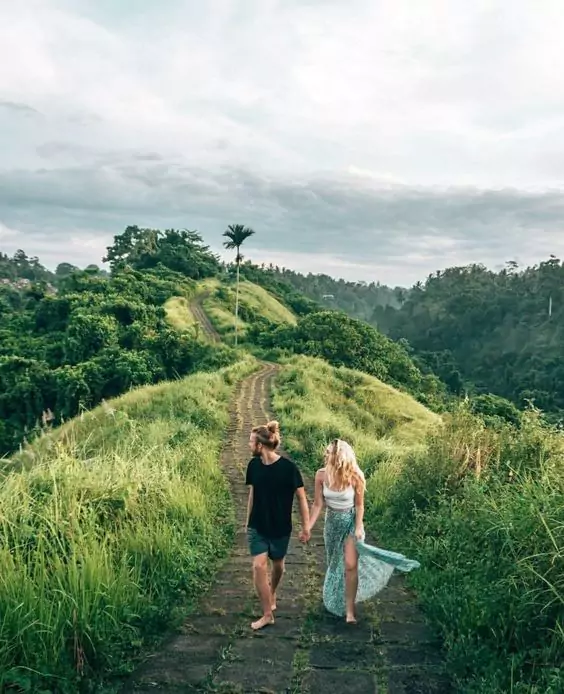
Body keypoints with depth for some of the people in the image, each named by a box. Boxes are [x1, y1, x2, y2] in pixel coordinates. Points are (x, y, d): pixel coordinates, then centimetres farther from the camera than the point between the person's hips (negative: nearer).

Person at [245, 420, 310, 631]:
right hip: (257, 527, 2)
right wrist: (248, 522, 13)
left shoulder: (288, 467, -20)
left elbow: (301, 497, -11)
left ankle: (272, 596, 47)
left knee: (277, 565, 17)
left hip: (280, 528, -2)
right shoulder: (253, 465, -7)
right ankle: (267, 614, 6)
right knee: (258, 567, -8)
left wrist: (306, 526, -9)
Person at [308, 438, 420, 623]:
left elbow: (359, 505, -10)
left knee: (350, 565, -12)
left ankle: (349, 610, -2)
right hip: (332, 522, 3)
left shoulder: (354, 477, -24)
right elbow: (318, 504, -10)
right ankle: (335, 600, 43)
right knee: (334, 563, 19)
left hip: (351, 521, -3)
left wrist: (359, 527, -15)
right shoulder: (321, 475, -18)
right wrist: (308, 527, -12)